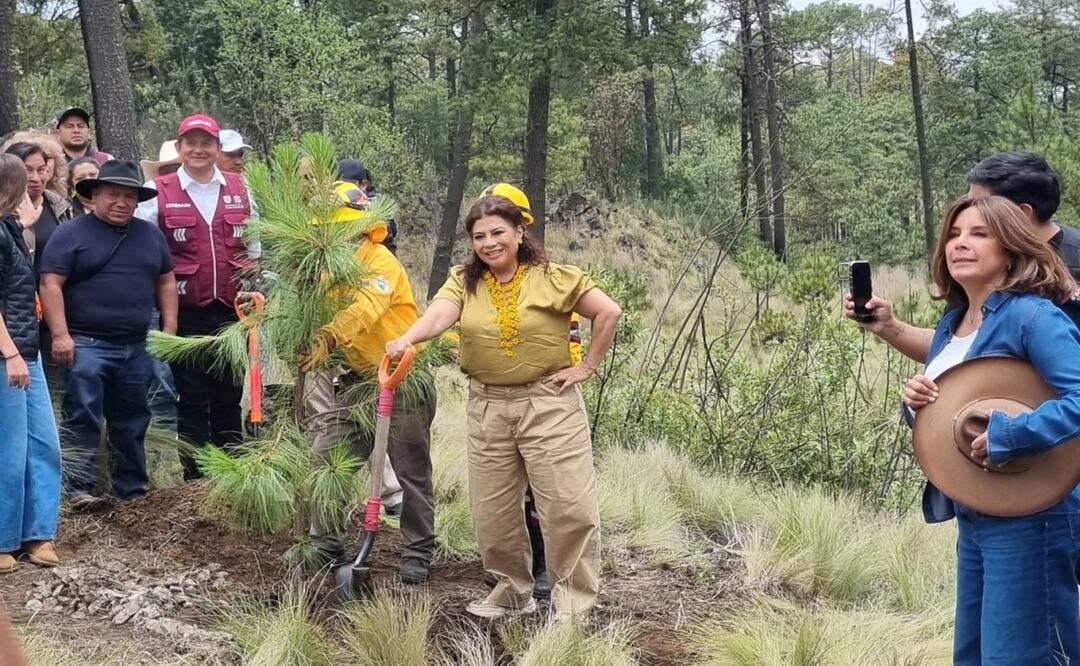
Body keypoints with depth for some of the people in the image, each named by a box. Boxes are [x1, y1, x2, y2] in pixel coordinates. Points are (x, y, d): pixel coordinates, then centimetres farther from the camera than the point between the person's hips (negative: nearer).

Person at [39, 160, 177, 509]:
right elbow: (51, 285, -9)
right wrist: (61, 335, -17)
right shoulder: (71, 234, -4)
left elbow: (166, 282, 16)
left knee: (132, 421, 12)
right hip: (87, 345, -5)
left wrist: (169, 330, 8)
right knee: (83, 419, -9)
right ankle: (78, 488, -7)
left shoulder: (150, 234, 12)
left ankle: (133, 489, 20)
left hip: (135, 347, 5)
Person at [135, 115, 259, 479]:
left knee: (230, 395, 9)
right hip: (186, 313, -2)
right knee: (192, 398, 4)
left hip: (232, 310, 3)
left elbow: (252, 246, 14)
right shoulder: (158, 191, -1)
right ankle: (196, 476, 11)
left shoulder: (239, 188, 8)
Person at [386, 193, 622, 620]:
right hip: (487, 405, 4)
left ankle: (574, 601, 7)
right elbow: (438, 316, -17)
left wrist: (588, 367, -4)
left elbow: (609, 313, -3)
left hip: (548, 402, -3)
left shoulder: (553, 278, -5)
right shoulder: (464, 282, 2)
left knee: (569, 505, -6)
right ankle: (514, 593, 27)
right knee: (491, 511, 9)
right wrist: (406, 339, -37)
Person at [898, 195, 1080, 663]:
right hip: (972, 516, 9)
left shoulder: (1033, 316, -16)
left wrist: (1003, 437, -31)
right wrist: (916, 401, -3)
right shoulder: (952, 323, 9)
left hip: (1029, 517, -9)